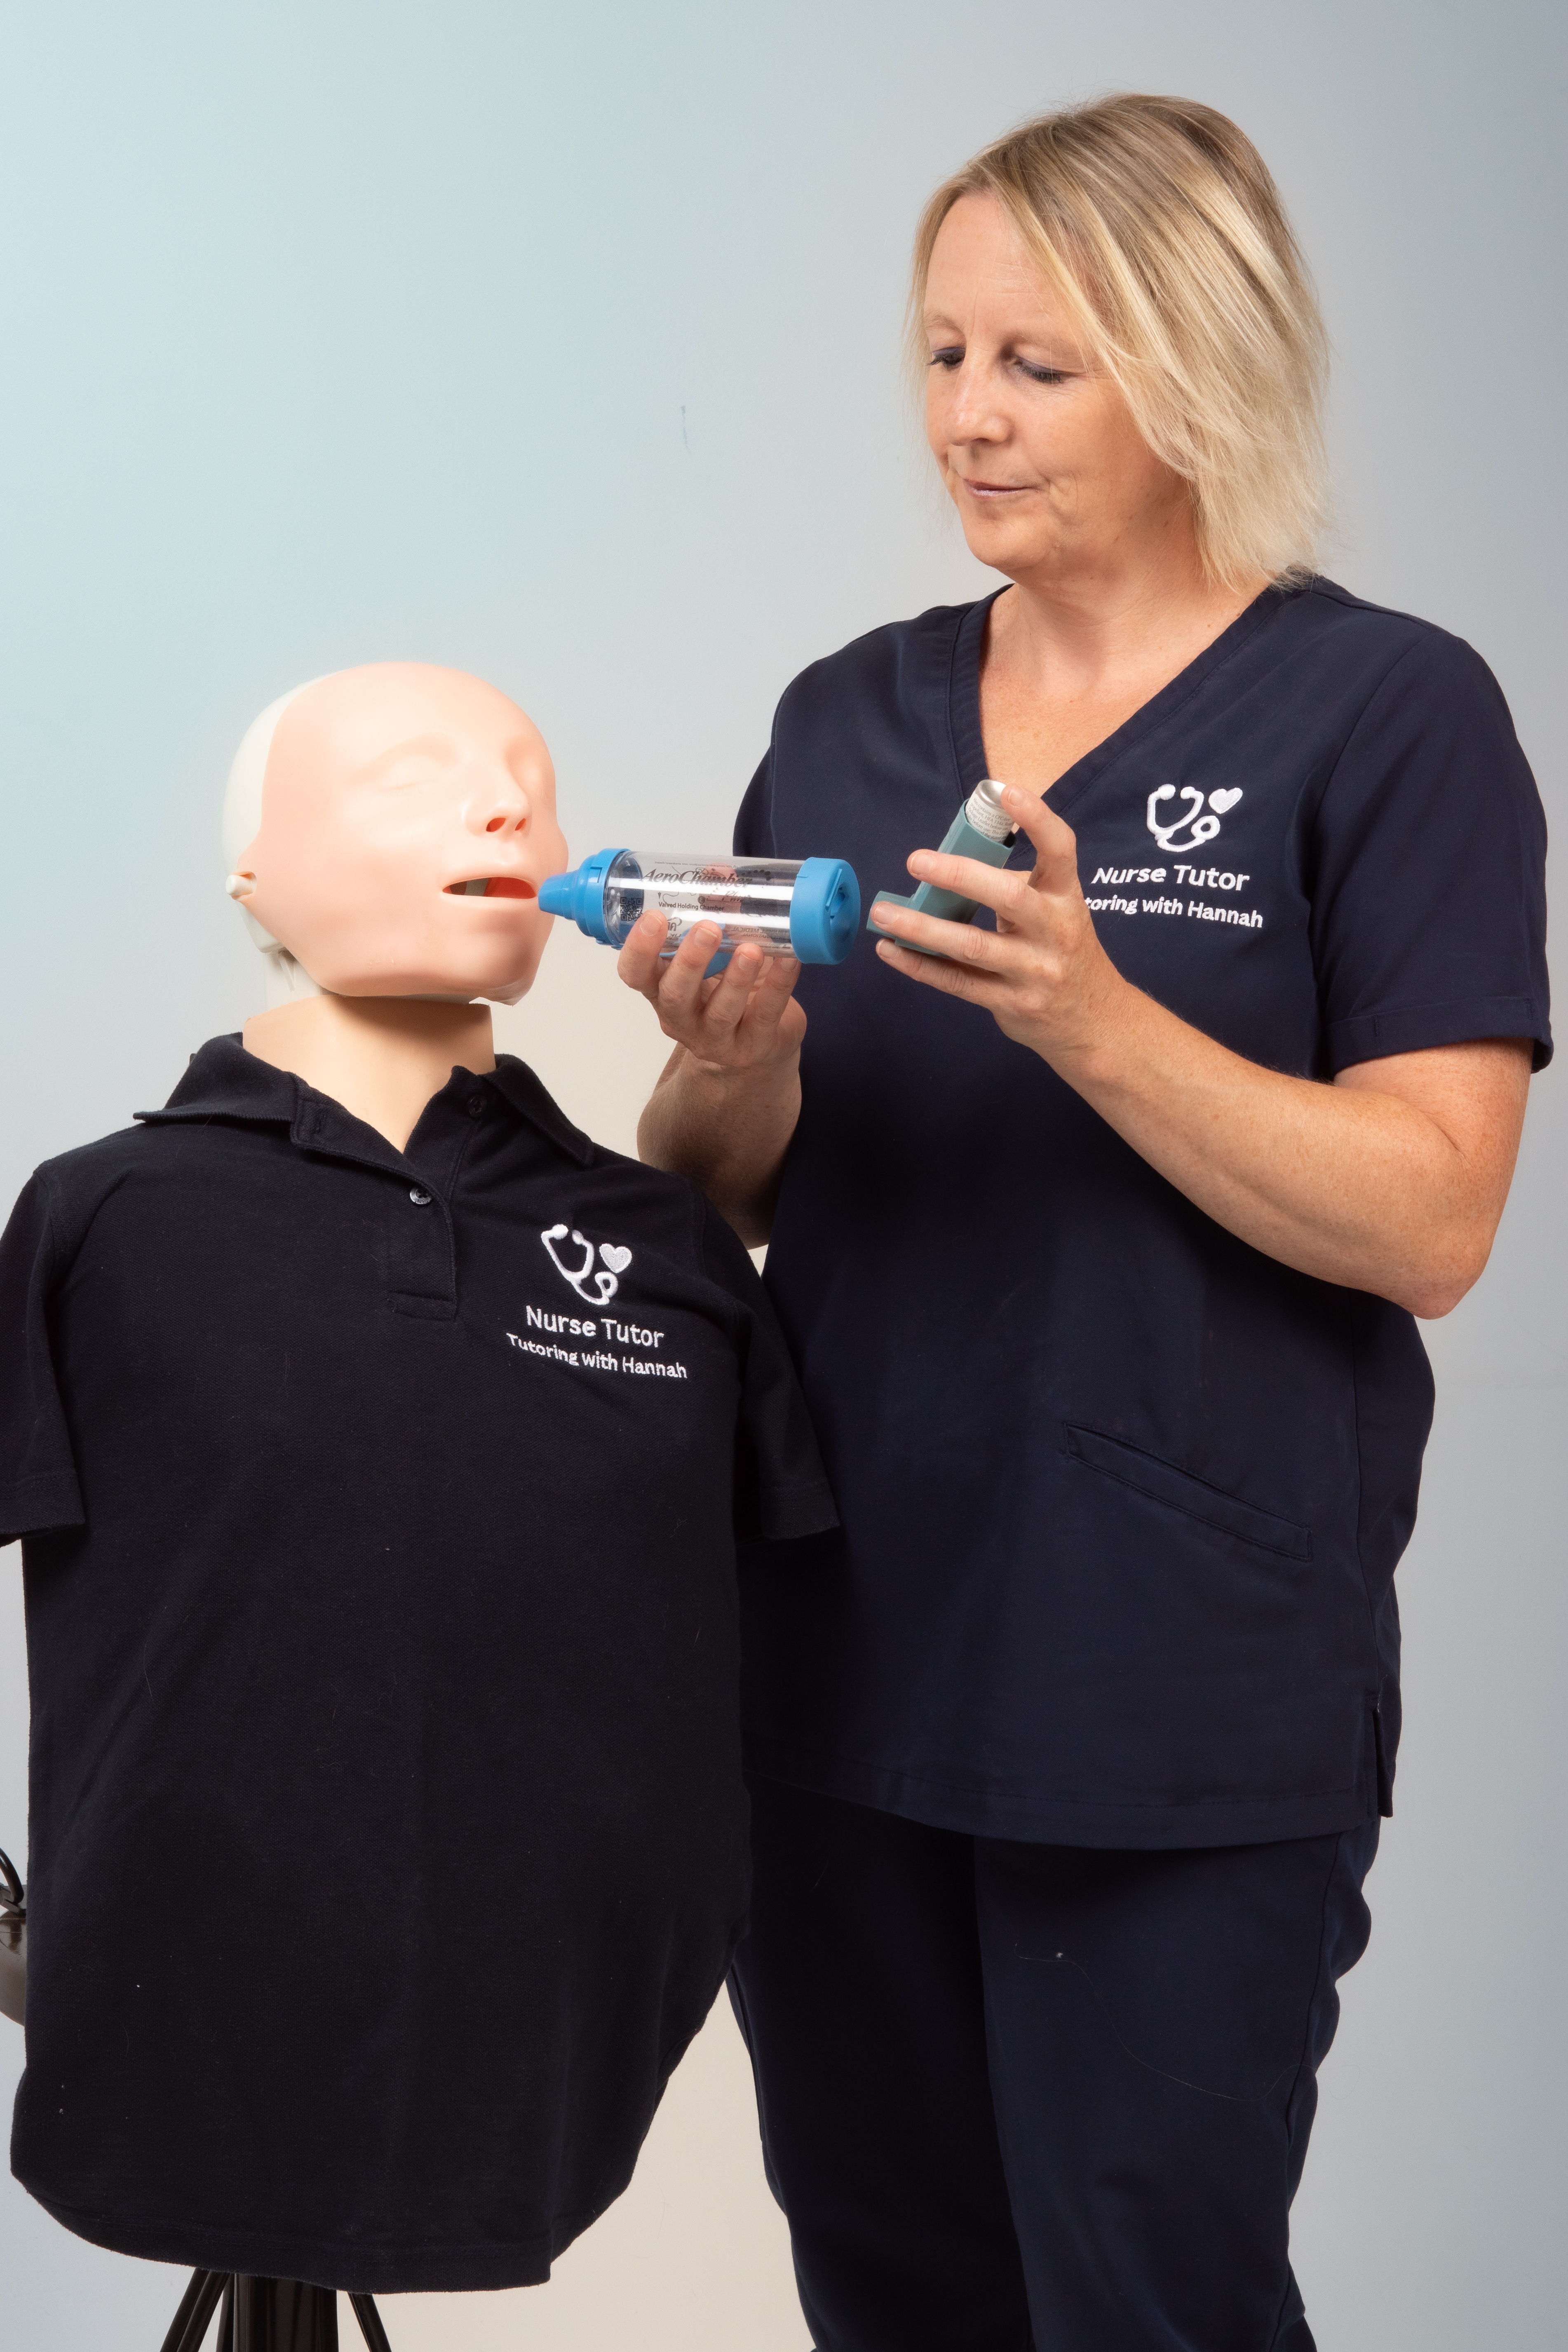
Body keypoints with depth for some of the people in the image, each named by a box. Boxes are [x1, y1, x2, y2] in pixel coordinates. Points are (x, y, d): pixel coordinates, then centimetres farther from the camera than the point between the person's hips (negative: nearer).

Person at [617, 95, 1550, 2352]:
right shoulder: (849, 715, 9)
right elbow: (715, 1205, 10)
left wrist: (1090, 1016, -26)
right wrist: (731, 1072, -13)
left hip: (1181, 1716, -5)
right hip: (839, 1655, 5)